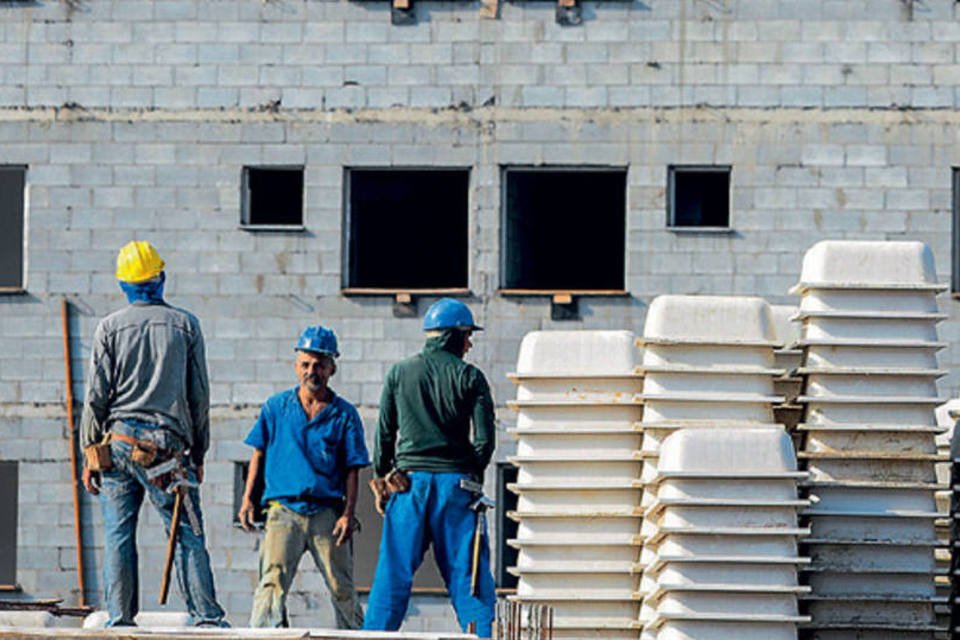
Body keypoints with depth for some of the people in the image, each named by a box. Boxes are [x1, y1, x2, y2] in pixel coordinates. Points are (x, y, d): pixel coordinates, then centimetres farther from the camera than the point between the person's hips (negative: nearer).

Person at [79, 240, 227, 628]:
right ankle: (207, 618, -8)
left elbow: (96, 397, 3)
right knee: (188, 536, -1)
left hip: (119, 441, 0)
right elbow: (199, 396, 8)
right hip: (170, 444, 0)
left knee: (118, 536, 3)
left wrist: (90, 454, 8)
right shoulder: (186, 325, 6)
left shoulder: (110, 327, 4)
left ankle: (120, 620, -1)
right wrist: (198, 454, 14)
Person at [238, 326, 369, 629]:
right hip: (284, 509, 0)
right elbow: (259, 454, 15)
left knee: (342, 589, 5)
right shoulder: (276, 407, 10)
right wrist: (247, 499, 7)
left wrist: (348, 513, -5)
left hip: (328, 512, 0)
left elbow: (352, 469, 5)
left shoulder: (345, 414, 6)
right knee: (272, 582, -16)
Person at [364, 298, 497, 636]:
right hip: (455, 482, -1)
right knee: (466, 574, 1)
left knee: (393, 573, 2)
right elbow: (485, 438, -4)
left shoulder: (399, 372, 7)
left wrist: (380, 480, 14)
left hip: (409, 481, 1)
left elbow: (384, 433, 6)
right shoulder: (469, 377, 1)